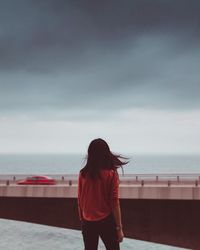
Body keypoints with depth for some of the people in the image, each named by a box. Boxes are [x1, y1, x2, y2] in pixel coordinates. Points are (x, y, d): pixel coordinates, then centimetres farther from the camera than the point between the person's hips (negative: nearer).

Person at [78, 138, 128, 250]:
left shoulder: (83, 174, -2)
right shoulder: (111, 174, -12)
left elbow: (80, 200, 4)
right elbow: (114, 202, -12)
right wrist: (119, 227, -6)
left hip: (87, 222, 4)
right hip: (106, 221, -3)